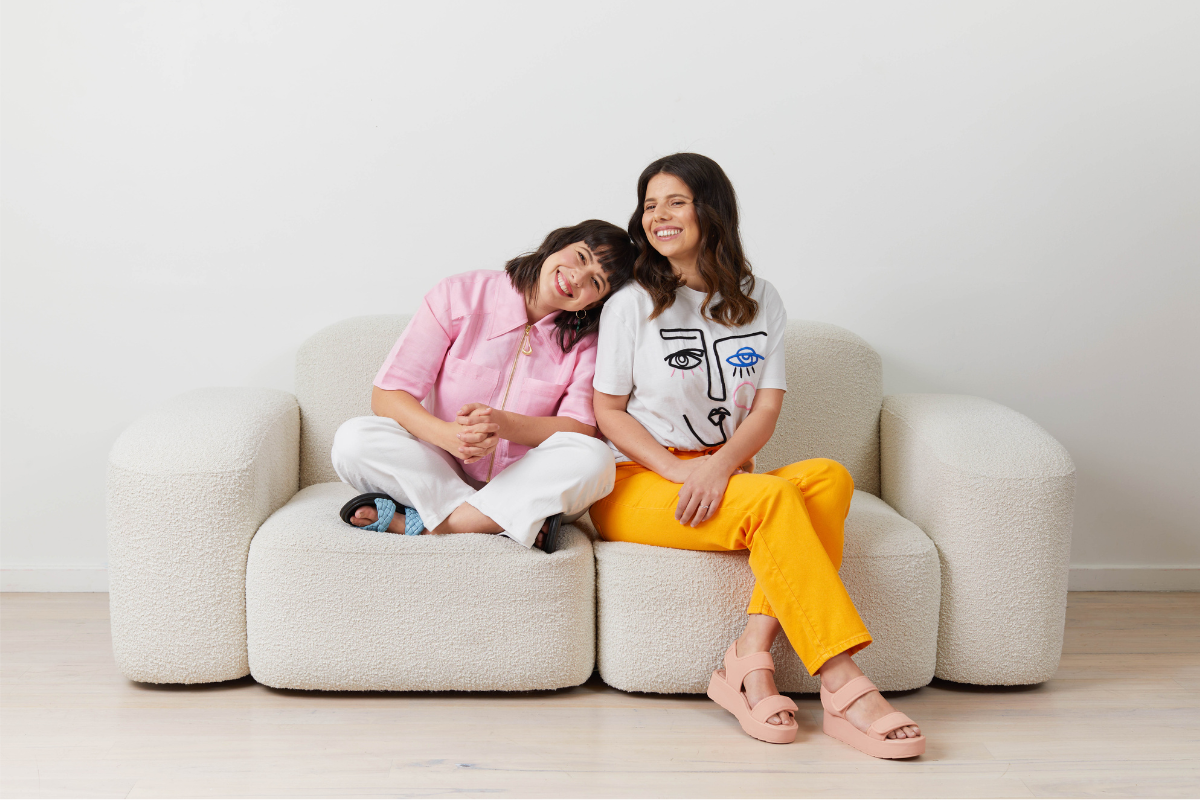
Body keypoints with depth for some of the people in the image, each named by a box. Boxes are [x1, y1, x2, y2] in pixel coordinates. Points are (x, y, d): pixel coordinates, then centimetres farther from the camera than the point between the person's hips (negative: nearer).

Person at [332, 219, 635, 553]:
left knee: (594, 458, -30)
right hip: (440, 470, -1)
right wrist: (449, 435, -31)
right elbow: (385, 395, -10)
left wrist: (502, 423, -29)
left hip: (520, 483, 1)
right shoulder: (461, 295, -7)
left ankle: (416, 524, -24)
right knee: (354, 439, -27)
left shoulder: (585, 339, -1)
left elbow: (582, 429, -11)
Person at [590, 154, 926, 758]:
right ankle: (842, 685, -34)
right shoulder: (631, 305, 3)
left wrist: (718, 466, -18)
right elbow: (608, 411, 1)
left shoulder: (759, 302, 11)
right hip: (637, 483, -4)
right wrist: (678, 470, -16)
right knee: (774, 495, -31)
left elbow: (766, 409, 3)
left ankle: (751, 655, -34)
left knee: (828, 476, -27)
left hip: (724, 479, 4)